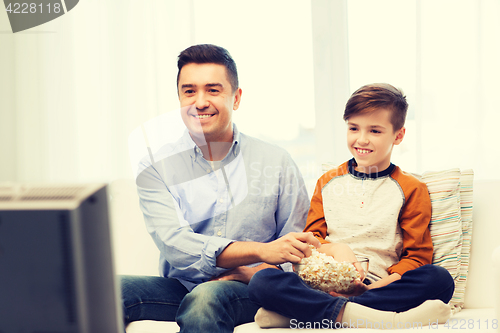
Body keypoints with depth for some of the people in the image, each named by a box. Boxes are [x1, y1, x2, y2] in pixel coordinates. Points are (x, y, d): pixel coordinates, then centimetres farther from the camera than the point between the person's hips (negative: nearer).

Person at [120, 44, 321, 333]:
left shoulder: (276, 163, 6)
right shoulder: (155, 167, 5)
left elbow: (298, 254, 5)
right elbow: (174, 243, -11)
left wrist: (251, 273, -15)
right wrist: (261, 251, -22)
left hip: (248, 293, 0)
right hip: (179, 289, 1)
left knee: (205, 299, -37)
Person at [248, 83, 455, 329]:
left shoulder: (410, 189, 11)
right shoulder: (328, 182, 19)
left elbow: (417, 254, 5)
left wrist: (385, 283, -15)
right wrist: (336, 250, -8)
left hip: (379, 286, -1)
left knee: (440, 279, -32)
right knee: (261, 281, -25)